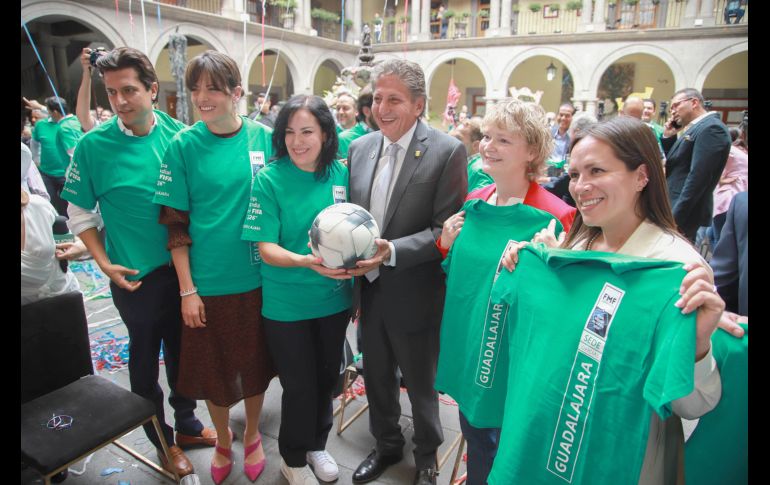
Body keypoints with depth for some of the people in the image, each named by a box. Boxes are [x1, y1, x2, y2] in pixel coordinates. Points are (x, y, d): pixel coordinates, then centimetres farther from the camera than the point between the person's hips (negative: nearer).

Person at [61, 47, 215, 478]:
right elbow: (80, 214, -2)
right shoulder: (93, 145, -11)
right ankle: (162, 439, 35)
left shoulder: (177, 134, -5)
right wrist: (105, 264, -10)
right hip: (136, 276, -2)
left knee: (182, 351, 18)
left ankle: (187, 424, 40)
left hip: (183, 266, 3)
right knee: (146, 357, 14)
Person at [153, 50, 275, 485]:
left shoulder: (264, 138, -2)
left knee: (256, 363, 16)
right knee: (214, 367, 15)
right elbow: (175, 223, -4)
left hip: (258, 278, 1)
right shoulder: (183, 146, -6)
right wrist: (187, 289, -7)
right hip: (208, 282, -1)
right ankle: (223, 439, 43)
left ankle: (252, 435, 43)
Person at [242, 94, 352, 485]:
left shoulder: (341, 174, -2)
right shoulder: (269, 179, -12)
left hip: (335, 299, 4)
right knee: (299, 386, 9)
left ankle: (316, 445, 46)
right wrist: (305, 261, -32)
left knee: (327, 378, 19)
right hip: (287, 304, -3)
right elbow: (266, 248, -15)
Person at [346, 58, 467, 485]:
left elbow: (447, 229, -17)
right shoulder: (359, 148, 3)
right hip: (368, 289, 5)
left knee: (420, 383, 16)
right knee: (376, 377, 22)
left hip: (414, 295, -5)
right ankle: (386, 445, 49)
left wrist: (390, 251, -26)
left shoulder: (447, 151, -14)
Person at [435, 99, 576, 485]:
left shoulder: (554, 217, -18)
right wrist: (447, 244, -5)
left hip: (510, 360, -5)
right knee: (475, 445, 27)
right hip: (465, 346, 6)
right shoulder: (473, 204, 1)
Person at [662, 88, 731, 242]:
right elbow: (673, 165, 20)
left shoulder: (711, 128, -13)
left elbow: (698, 177, -21)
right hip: (672, 207, 9)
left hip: (684, 213, -9)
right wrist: (668, 137, 8)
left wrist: (675, 217, -23)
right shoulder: (694, 128, 18)